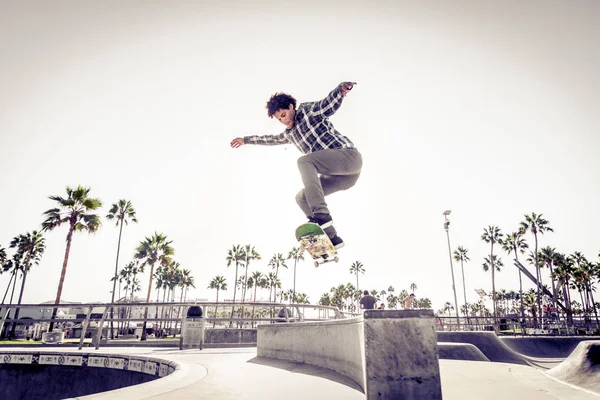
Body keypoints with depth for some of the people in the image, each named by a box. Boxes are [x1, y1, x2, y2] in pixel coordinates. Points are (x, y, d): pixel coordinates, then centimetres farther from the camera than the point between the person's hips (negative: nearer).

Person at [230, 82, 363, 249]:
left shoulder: (308, 110, 3)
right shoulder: (290, 133, 25)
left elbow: (330, 104, -16)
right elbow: (271, 139, 42)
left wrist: (342, 88, -37)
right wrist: (246, 139, 52)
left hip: (348, 155, -8)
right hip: (338, 173, 8)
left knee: (304, 161, -27)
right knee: (302, 198, 3)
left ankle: (321, 215, -36)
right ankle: (332, 238, -2)